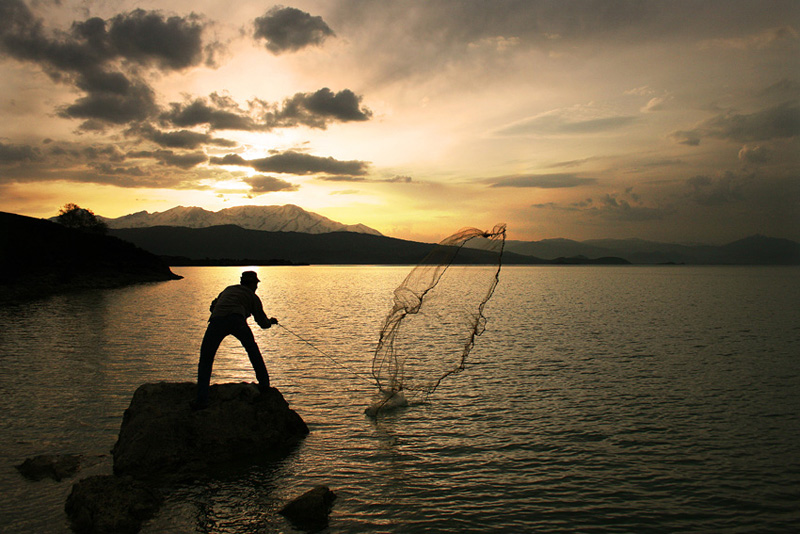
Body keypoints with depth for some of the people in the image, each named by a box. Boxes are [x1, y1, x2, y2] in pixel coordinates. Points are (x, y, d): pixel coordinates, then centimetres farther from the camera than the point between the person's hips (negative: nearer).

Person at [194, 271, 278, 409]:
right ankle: (264, 383, 28)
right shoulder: (252, 296, 26)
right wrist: (271, 321, 49)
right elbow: (263, 323, 27)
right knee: (252, 349, 25)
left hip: (216, 321, 2)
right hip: (237, 320, -2)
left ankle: (202, 399, -2)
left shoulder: (229, 289, 37)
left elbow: (213, 306, 37)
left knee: (205, 360, 10)